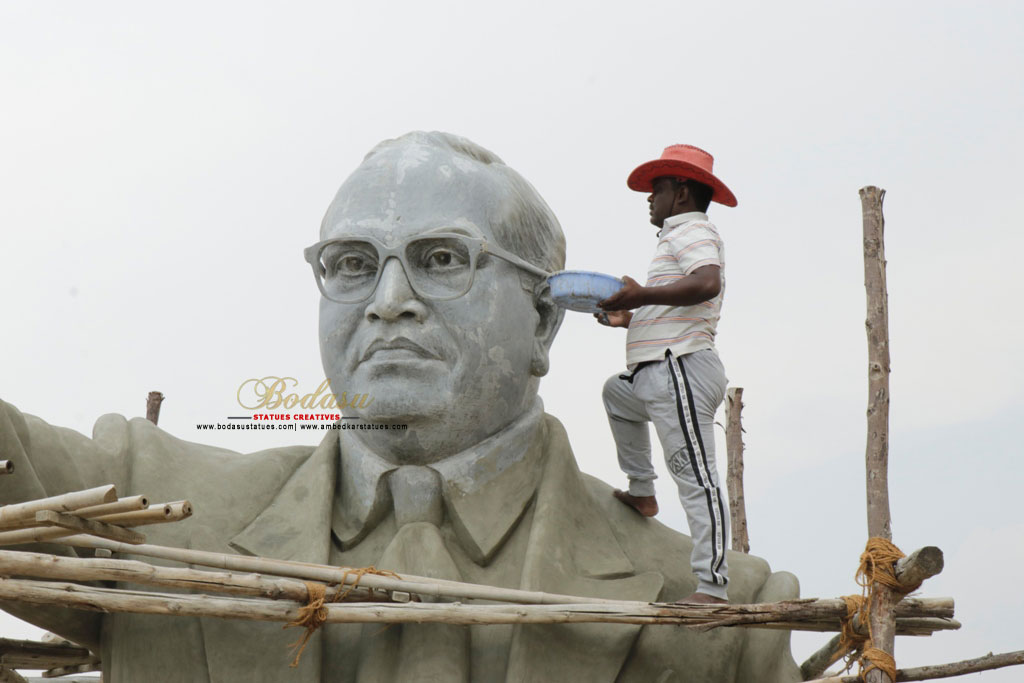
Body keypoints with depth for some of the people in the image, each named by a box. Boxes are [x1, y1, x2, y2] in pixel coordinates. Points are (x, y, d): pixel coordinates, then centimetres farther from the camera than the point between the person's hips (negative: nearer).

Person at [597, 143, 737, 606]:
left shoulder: (691, 231, -6)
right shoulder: (681, 236, 26)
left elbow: (707, 283, -27)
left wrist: (643, 295, -22)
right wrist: (630, 318, 23)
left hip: (680, 370, -12)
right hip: (656, 375, 12)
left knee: (695, 478, -16)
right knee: (616, 393, 37)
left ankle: (712, 585, -22)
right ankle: (642, 492, 33)